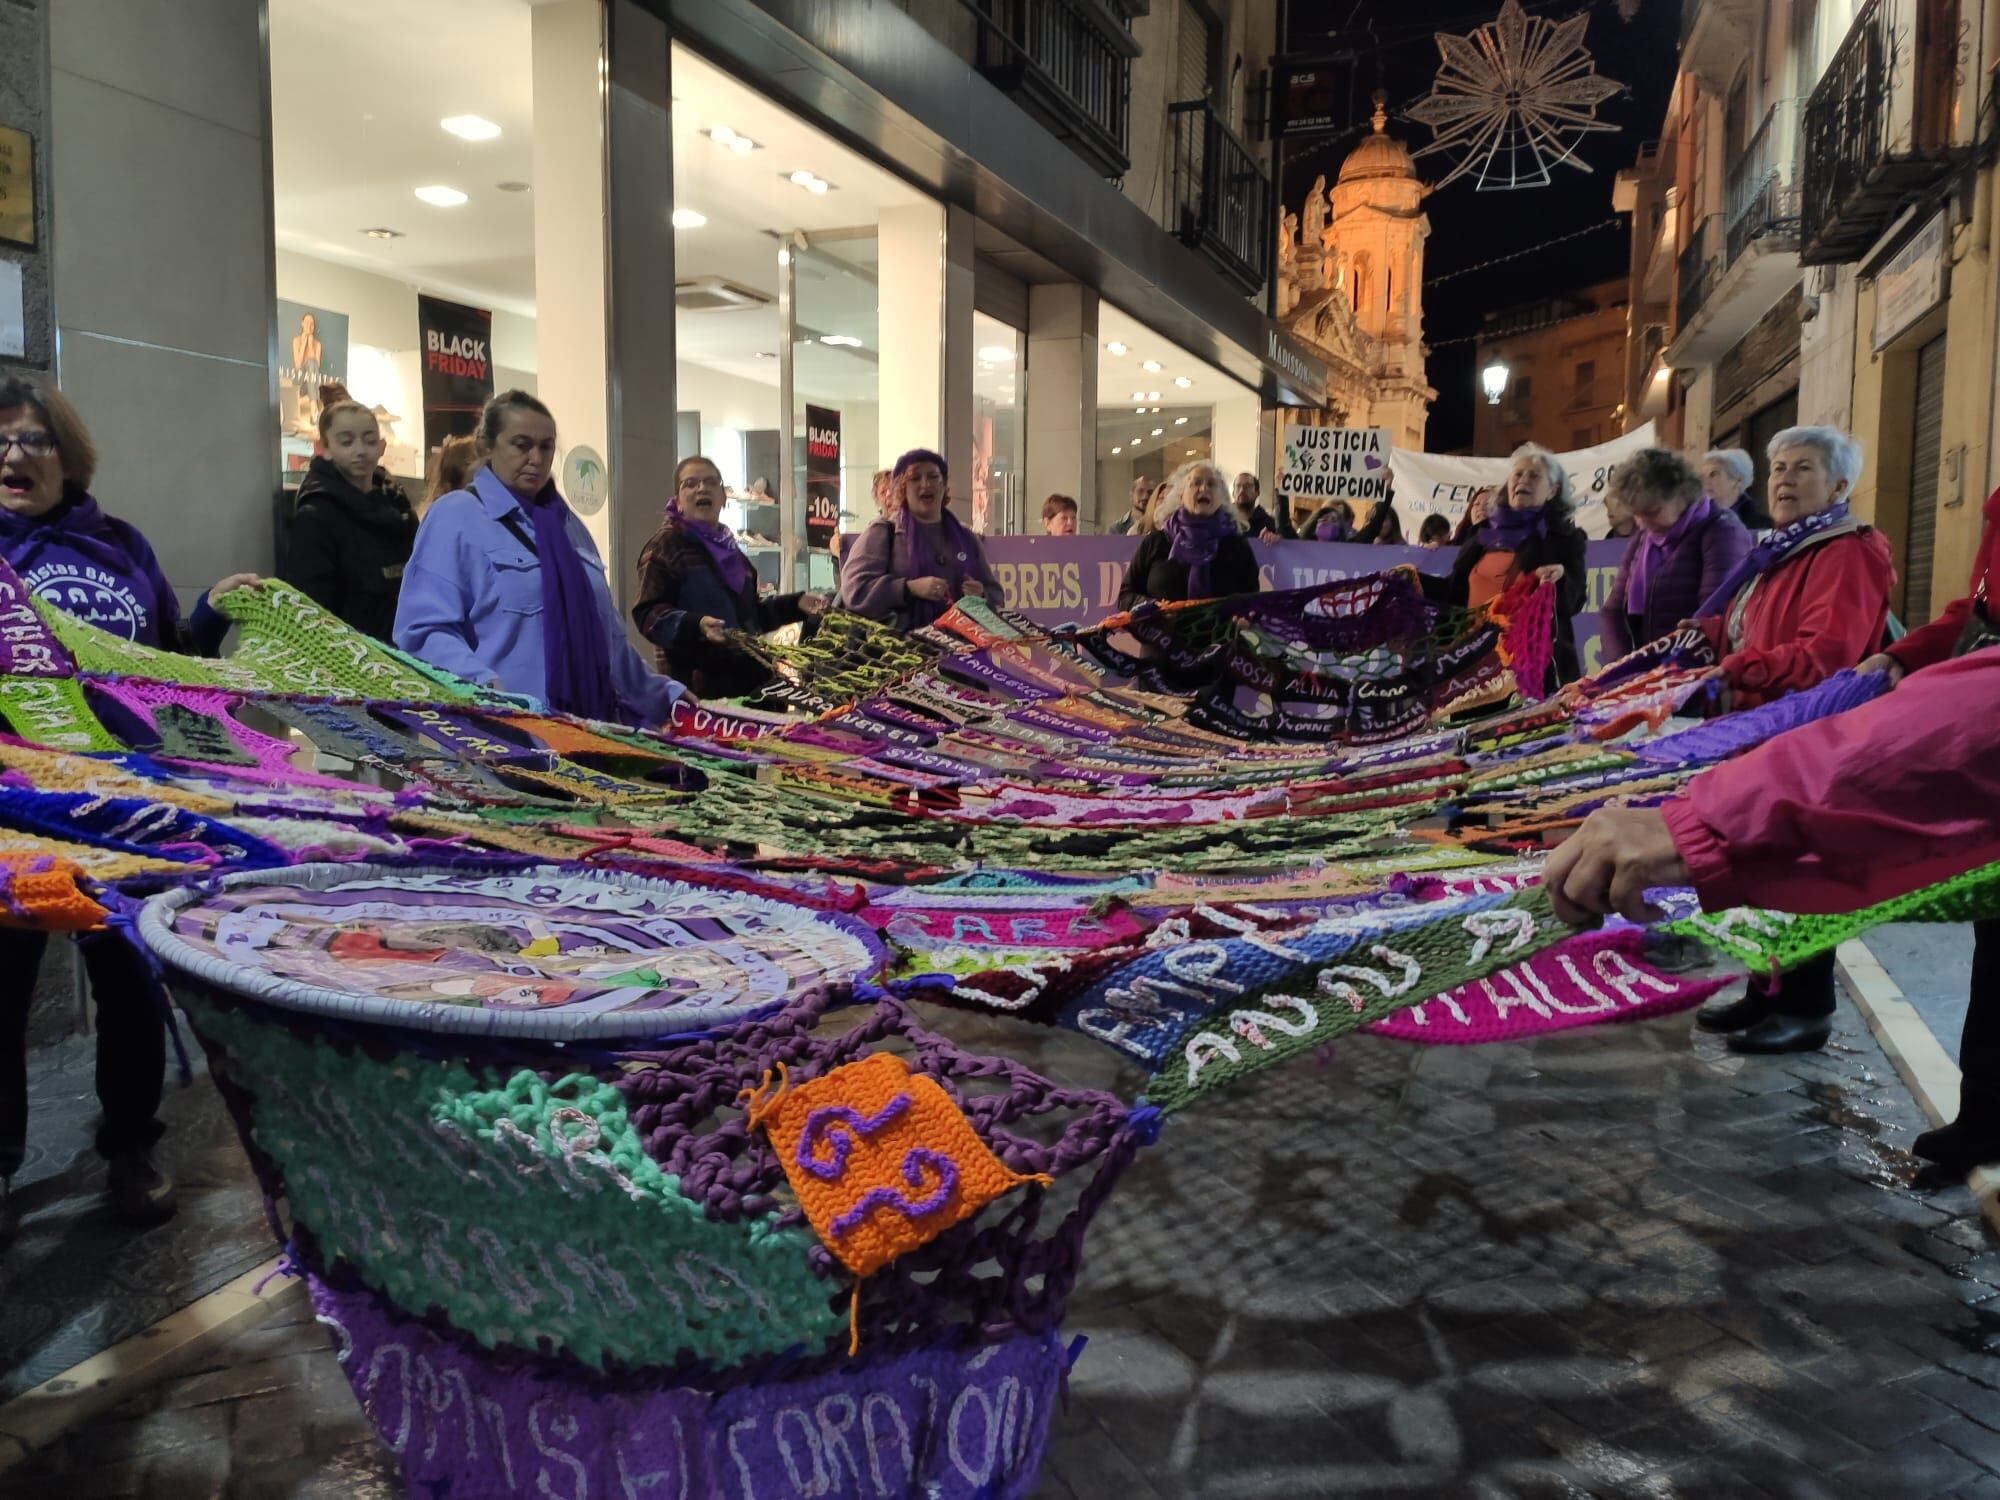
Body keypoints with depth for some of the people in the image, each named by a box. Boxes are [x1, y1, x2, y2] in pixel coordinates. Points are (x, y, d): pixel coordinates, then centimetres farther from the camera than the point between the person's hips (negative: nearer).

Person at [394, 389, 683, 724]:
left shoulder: (567, 523, 20)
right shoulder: (454, 517, -1)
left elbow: (604, 631, 25)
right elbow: (427, 631, -12)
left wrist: (664, 695, 21)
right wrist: (485, 688, -27)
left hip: (584, 723, 6)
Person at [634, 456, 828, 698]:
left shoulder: (727, 546, 21)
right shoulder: (665, 546, -4)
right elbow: (648, 614, -14)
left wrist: (795, 604, 16)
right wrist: (695, 625, -31)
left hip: (745, 678, 8)